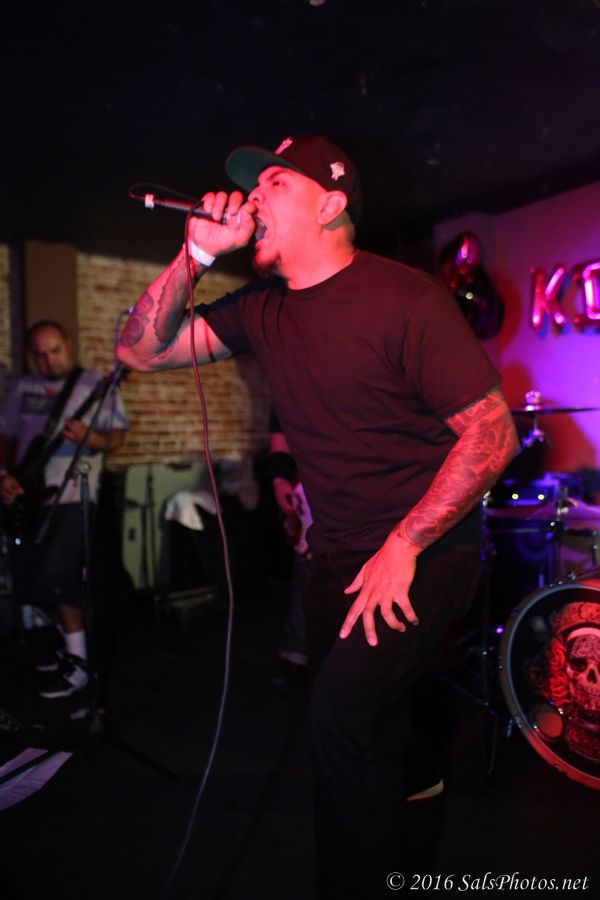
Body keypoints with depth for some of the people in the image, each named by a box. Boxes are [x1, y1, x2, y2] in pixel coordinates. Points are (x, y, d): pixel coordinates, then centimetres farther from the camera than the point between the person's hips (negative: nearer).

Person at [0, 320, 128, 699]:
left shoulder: (95, 385, -3)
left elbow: (117, 436, -4)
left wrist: (89, 438, -24)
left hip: (71, 495, -6)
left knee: (55, 576, -14)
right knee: (31, 578, 9)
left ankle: (79, 662, -1)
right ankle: (72, 643, 27)